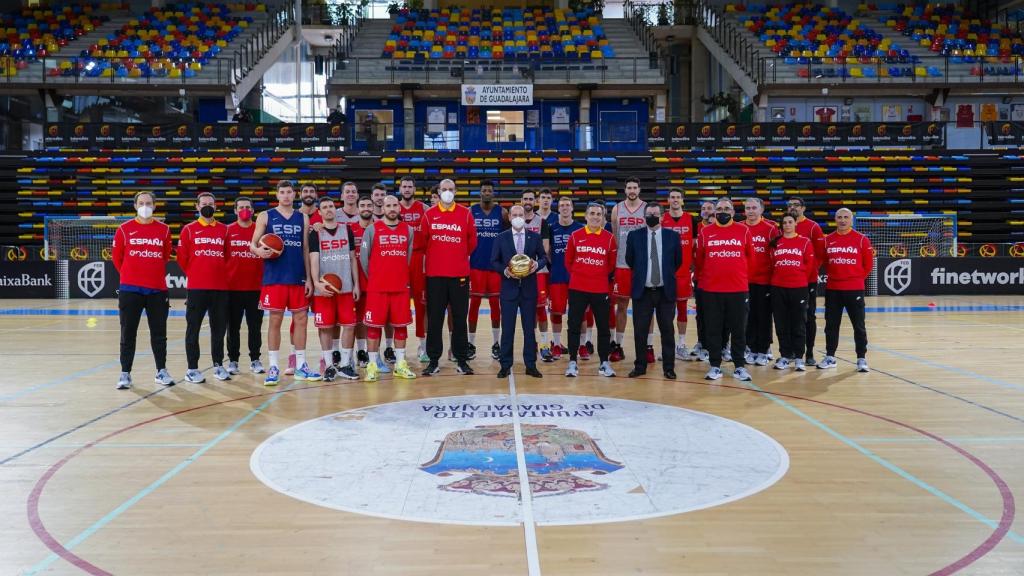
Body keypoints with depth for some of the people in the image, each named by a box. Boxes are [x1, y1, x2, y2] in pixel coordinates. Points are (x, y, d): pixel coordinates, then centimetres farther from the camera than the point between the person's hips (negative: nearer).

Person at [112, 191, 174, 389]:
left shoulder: (164, 230, 3)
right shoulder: (124, 229, 0)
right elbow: (117, 257, 7)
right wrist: (129, 276, 13)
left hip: (157, 289, 1)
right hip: (130, 290, -1)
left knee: (159, 333, 8)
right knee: (128, 334, 4)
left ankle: (161, 372, 19)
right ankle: (125, 373, 11)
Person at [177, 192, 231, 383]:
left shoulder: (224, 229, 9)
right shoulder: (189, 229, 2)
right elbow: (182, 258, 4)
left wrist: (219, 274, 9)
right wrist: (194, 275, 9)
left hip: (220, 287, 3)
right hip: (196, 288, -2)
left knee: (219, 328, 8)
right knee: (193, 328, 0)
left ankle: (218, 365, 18)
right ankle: (192, 369, 6)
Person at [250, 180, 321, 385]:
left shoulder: (303, 218, 10)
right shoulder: (265, 216, 3)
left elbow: (306, 250, 10)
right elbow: (253, 244, 2)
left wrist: (309, 279, 4)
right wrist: (258, 251, -23)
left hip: (298, 278, 3)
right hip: (274, 278, -3)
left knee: (301, 319, 4)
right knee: (275, 321, 0)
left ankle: (301, 367, 12)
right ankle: (274, 368, 8)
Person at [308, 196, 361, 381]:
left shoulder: (347, 230, 9)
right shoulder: (315, 233, 1)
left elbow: (352, 259, 12)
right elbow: (314, 260, -9)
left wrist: (356, 284, 6)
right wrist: (317, 283, -24)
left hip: (346, 287, 2)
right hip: (323, 288, -2)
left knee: (349, 325, 1)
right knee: (325, 327, 2)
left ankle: (344, 364, 11)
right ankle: (329, 365, 12)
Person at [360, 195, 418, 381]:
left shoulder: (408, 230, 8)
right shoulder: (372, 229, -1)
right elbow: (364, 256, 2)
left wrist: (402, 276, 12)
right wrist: (373, 278, 7)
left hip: (401, 287, 3)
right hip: (377, 288, -3)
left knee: (401, 325, 6)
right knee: (374, 325, -1)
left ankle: (400, 365, 14)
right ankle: (372, 365, 7)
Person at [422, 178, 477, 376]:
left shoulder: (465, 213, 2)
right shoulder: (429, 214, 2)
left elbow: (472, 241, 10)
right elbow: (423, 241, 10)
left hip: (460, 274, 0)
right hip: (435, 274, 0)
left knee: (460, 318, 5)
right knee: (434, 319, 3)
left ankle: (461, 360, 13)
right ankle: (433, 360, 11)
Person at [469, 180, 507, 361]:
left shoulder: (502, 212, 2)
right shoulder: (470, 211, 1)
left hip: (496, 265, 1)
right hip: (476, 265, 0)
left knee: (495, 304, 6)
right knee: (474, 303, 3)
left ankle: (497, 344, 15)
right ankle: (471, 344, 11)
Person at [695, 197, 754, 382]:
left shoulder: (743, 231, 3)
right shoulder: (705, 232, 4)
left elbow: (750, 256, 10)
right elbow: (699, 259, 11)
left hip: (738, 289, 0)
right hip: (711, 289, 0)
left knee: (738, 329, 5)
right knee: (713, 329, 5)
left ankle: (740, 366, 14)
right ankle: (715, 366, 14)